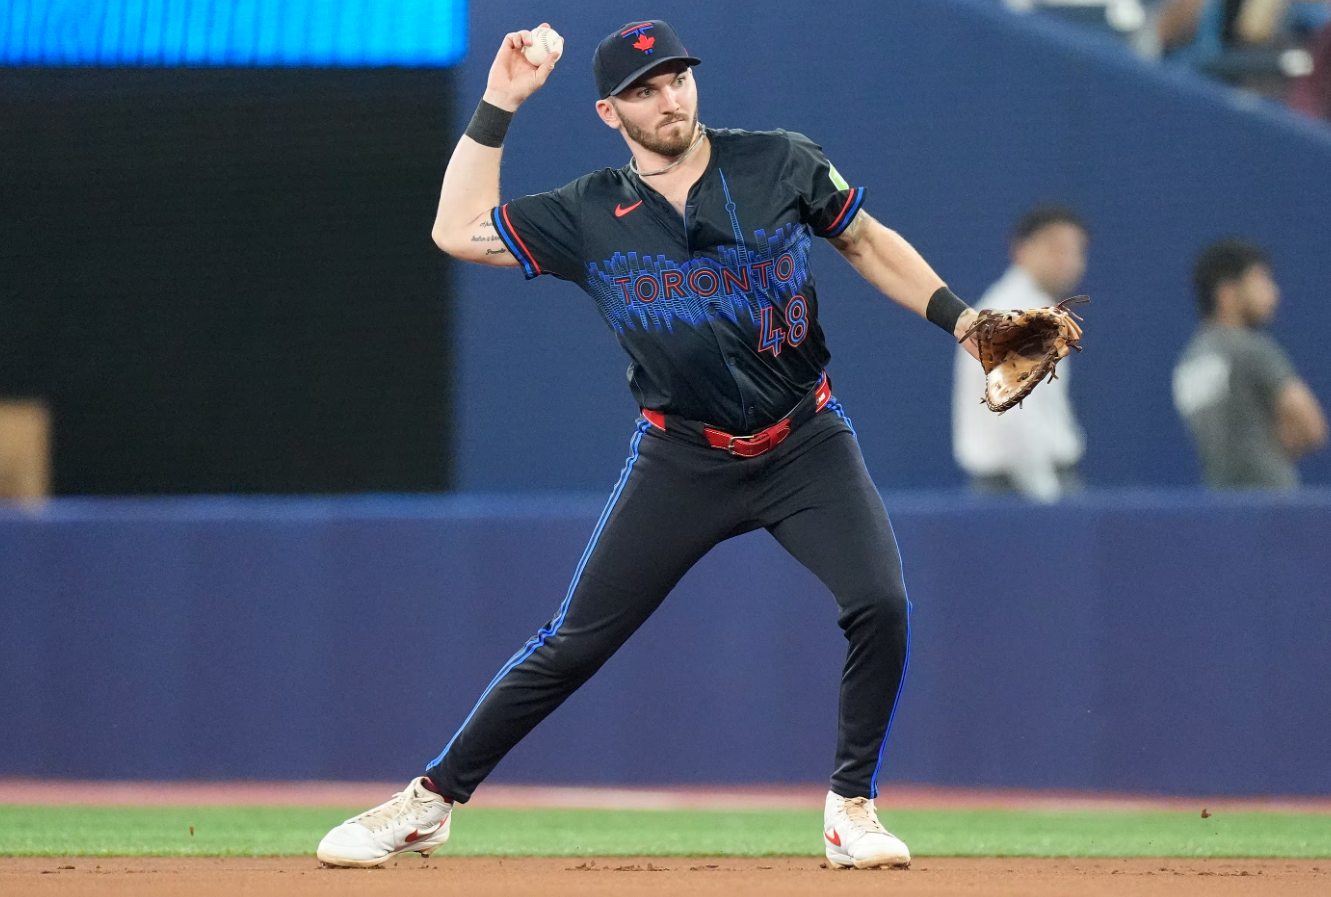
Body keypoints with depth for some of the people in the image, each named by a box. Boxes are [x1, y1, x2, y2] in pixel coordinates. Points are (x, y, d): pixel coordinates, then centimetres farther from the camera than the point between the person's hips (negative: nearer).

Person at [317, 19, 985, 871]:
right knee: (574, 643, -2)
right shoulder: (591, 216, -3)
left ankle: (851, 808, -1)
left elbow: (868, 243, 8)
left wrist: (959, 318, -2)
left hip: (806, 446, 0)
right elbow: (459, 231, -2)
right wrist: (498, 107, -6)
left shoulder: (781, 164, -5)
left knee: (880, 604, -20)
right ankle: (430, 801, 10)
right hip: (683, 460, 0)